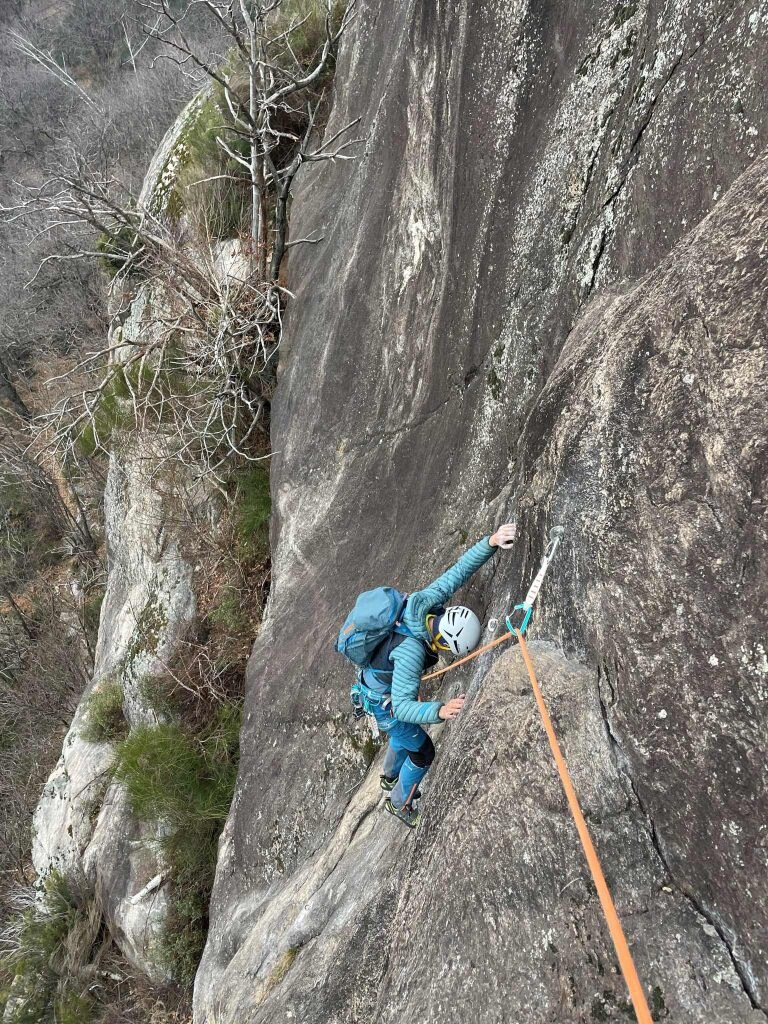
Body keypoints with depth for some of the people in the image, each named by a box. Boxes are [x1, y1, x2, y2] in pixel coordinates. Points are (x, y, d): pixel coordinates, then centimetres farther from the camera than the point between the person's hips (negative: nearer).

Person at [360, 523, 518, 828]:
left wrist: (492, 542, -37)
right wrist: (440, 711, -57)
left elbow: (459, 570, -25)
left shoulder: (422, 602, -27)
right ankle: (400, 802, 33)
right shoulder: (410, 652, -45)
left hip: (375, 676, 8)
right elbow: (402, 707, -42)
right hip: (384, 700, -8)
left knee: (404, 736, 32)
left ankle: (390, 776, 61)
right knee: (422, 751, 10)